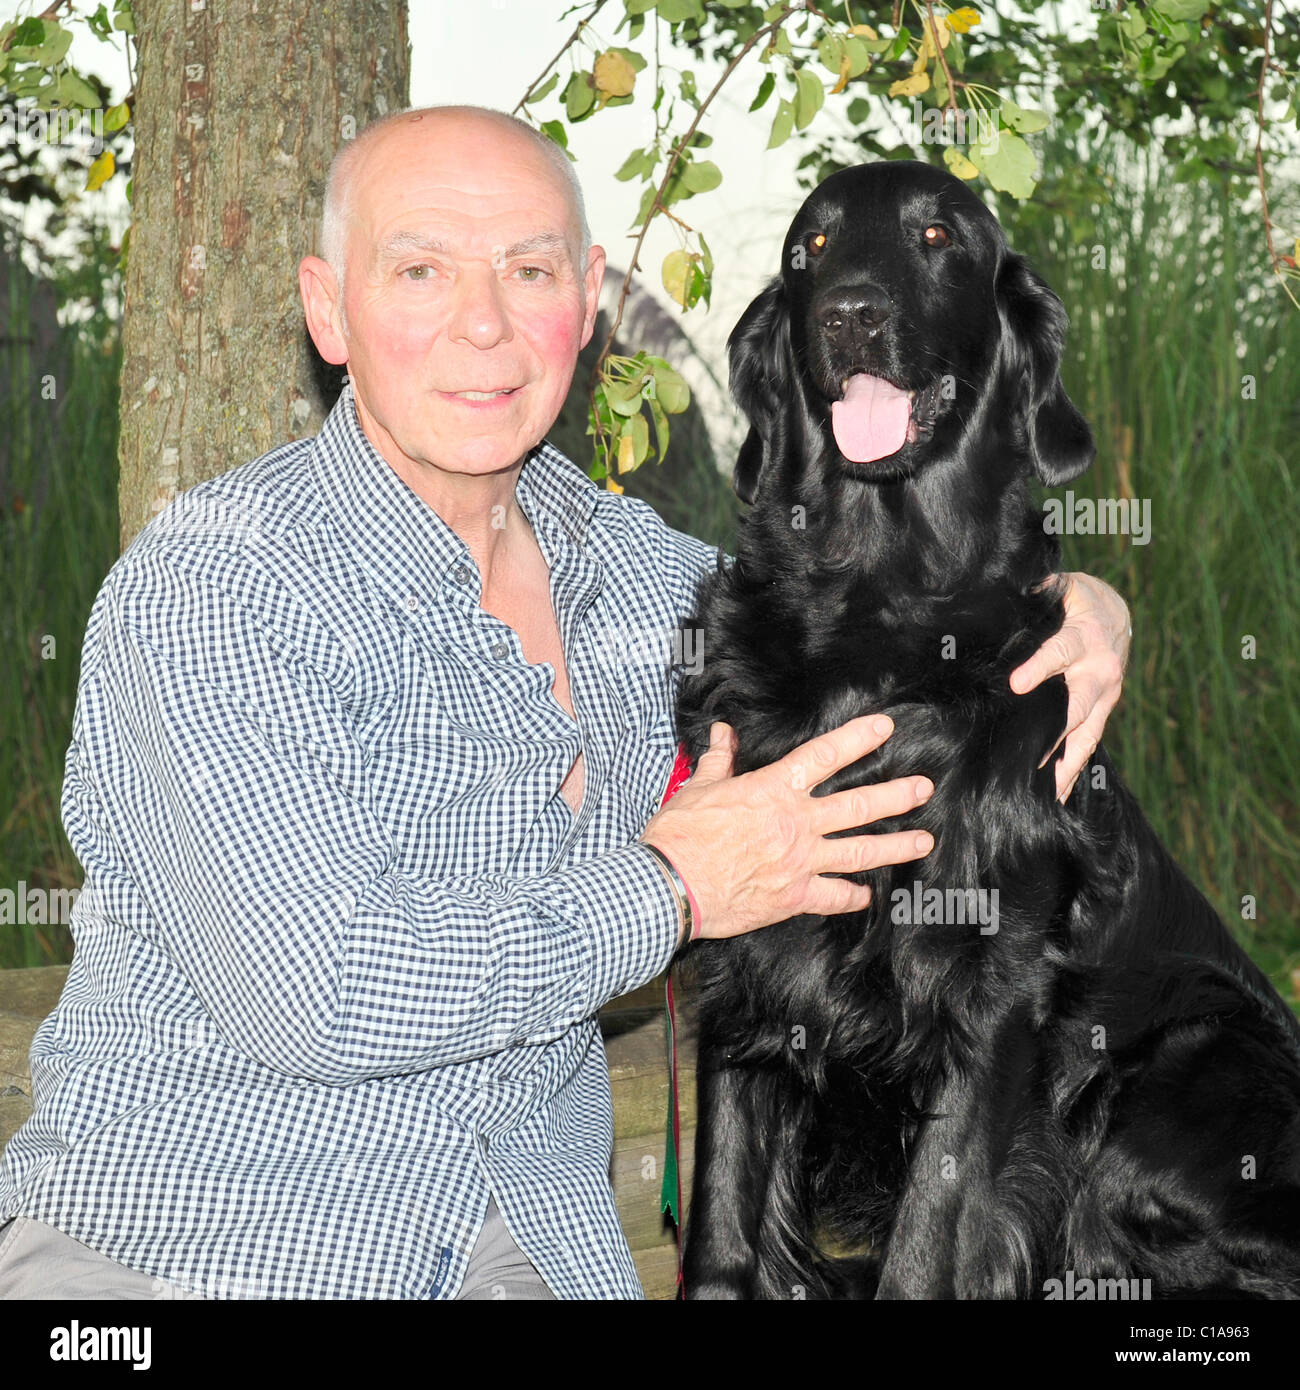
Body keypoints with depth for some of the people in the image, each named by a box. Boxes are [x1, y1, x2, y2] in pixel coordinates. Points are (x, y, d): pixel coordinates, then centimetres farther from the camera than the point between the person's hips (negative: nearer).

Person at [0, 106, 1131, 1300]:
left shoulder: (621, 560, 6)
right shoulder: (205, 584, -15)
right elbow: (308, 993, -26)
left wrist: (1067, 601, 4)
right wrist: (669, 891, -14)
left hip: (524, 1234, 6)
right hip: (179, 1236, -5)